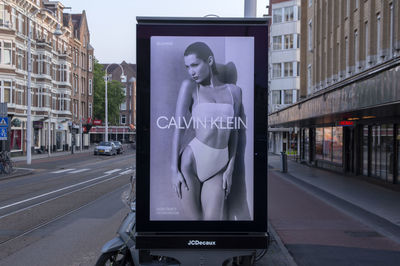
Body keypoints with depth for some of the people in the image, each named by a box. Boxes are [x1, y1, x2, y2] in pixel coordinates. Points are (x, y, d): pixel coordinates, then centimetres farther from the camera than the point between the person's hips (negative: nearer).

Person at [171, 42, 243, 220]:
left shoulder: (234, 91, 9)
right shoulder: (189, 86, 0)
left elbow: (233, 133, 8)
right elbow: (178, 128, -5)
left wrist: (230, 170, 2)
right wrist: (174, 170, -9)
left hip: (217, 168, 2)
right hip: (190, 163, -2)